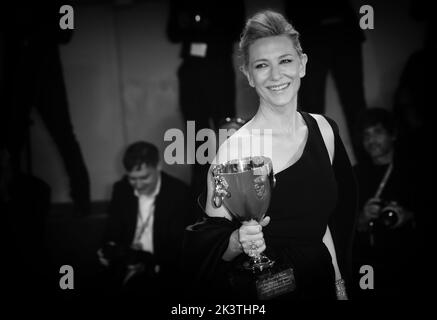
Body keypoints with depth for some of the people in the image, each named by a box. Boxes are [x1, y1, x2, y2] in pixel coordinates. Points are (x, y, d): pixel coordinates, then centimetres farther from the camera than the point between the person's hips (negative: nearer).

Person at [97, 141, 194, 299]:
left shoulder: (178, 192, -7)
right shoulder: (121, 189, 5)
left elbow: (179, 245, -10)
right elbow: (113, 230, 13)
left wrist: (150, 264, -25)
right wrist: (110, 250, -10)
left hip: (163, 268, -4)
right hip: (126, 262, 4)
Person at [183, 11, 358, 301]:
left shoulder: (324, 130, -2)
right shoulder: (235, 149, -19)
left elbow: (324, 220, 7)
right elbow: (208, 242, -14)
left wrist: (340, 285, 6)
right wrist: (238, 241, -32)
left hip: (320, 286, 5)